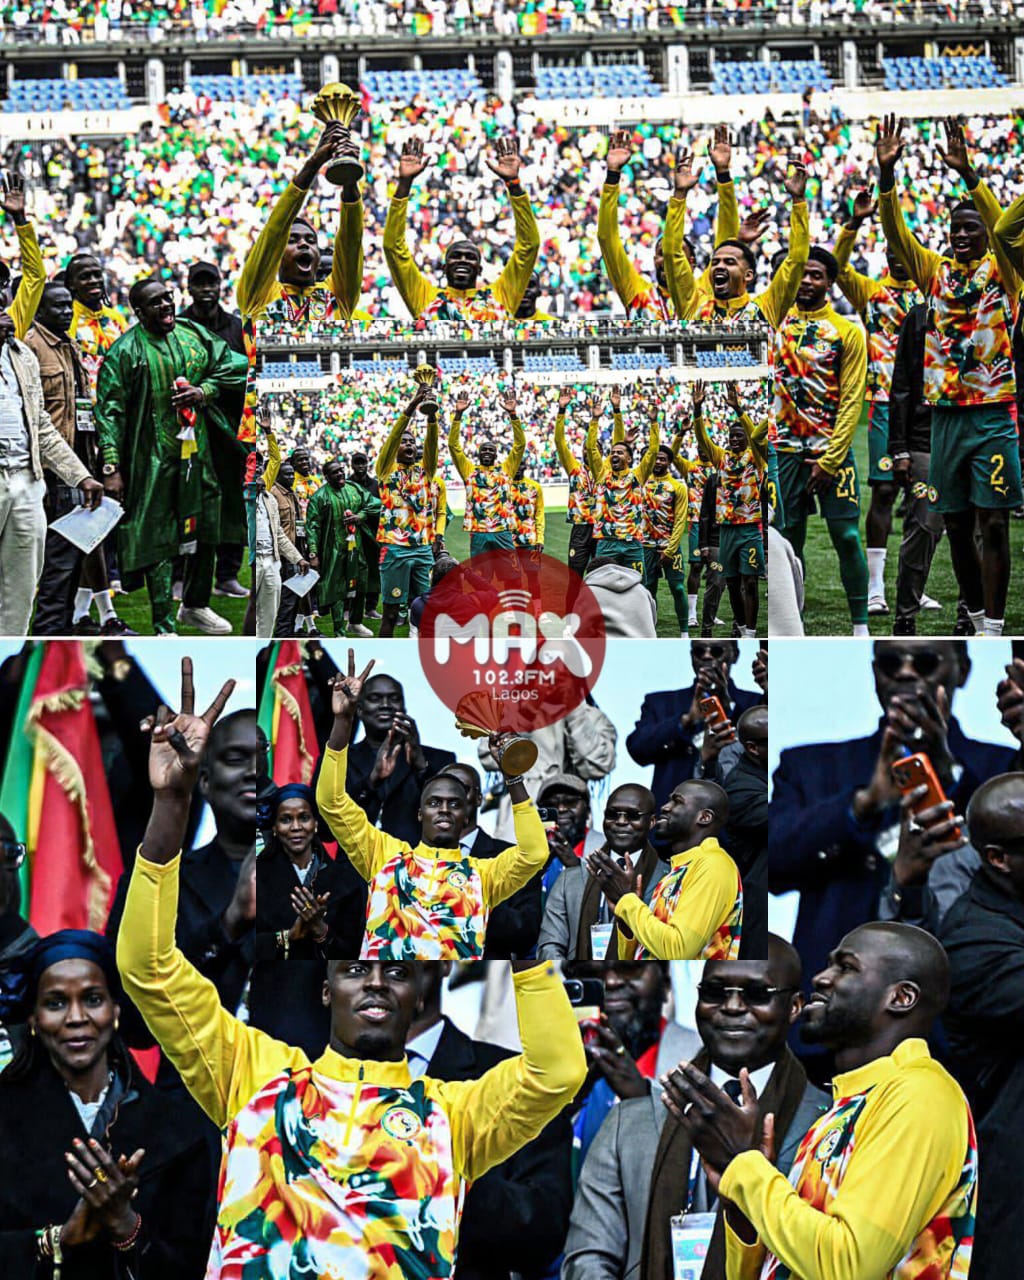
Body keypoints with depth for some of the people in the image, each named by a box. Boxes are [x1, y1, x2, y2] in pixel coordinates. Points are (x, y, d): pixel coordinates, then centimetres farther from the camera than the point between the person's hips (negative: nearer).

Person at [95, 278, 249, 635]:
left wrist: (204, 391, -7)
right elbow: (109, 411, -11)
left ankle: (195, 605, 37)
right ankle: (164, 628, 6)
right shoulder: (125, 351, -10)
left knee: (206, 529, 17)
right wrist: (111, 467, -17)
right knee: (158, 539, -2)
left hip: (199, 454, 6)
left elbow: (230, 367, 13)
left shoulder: (194, 335, 5)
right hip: (154, 461, -6)